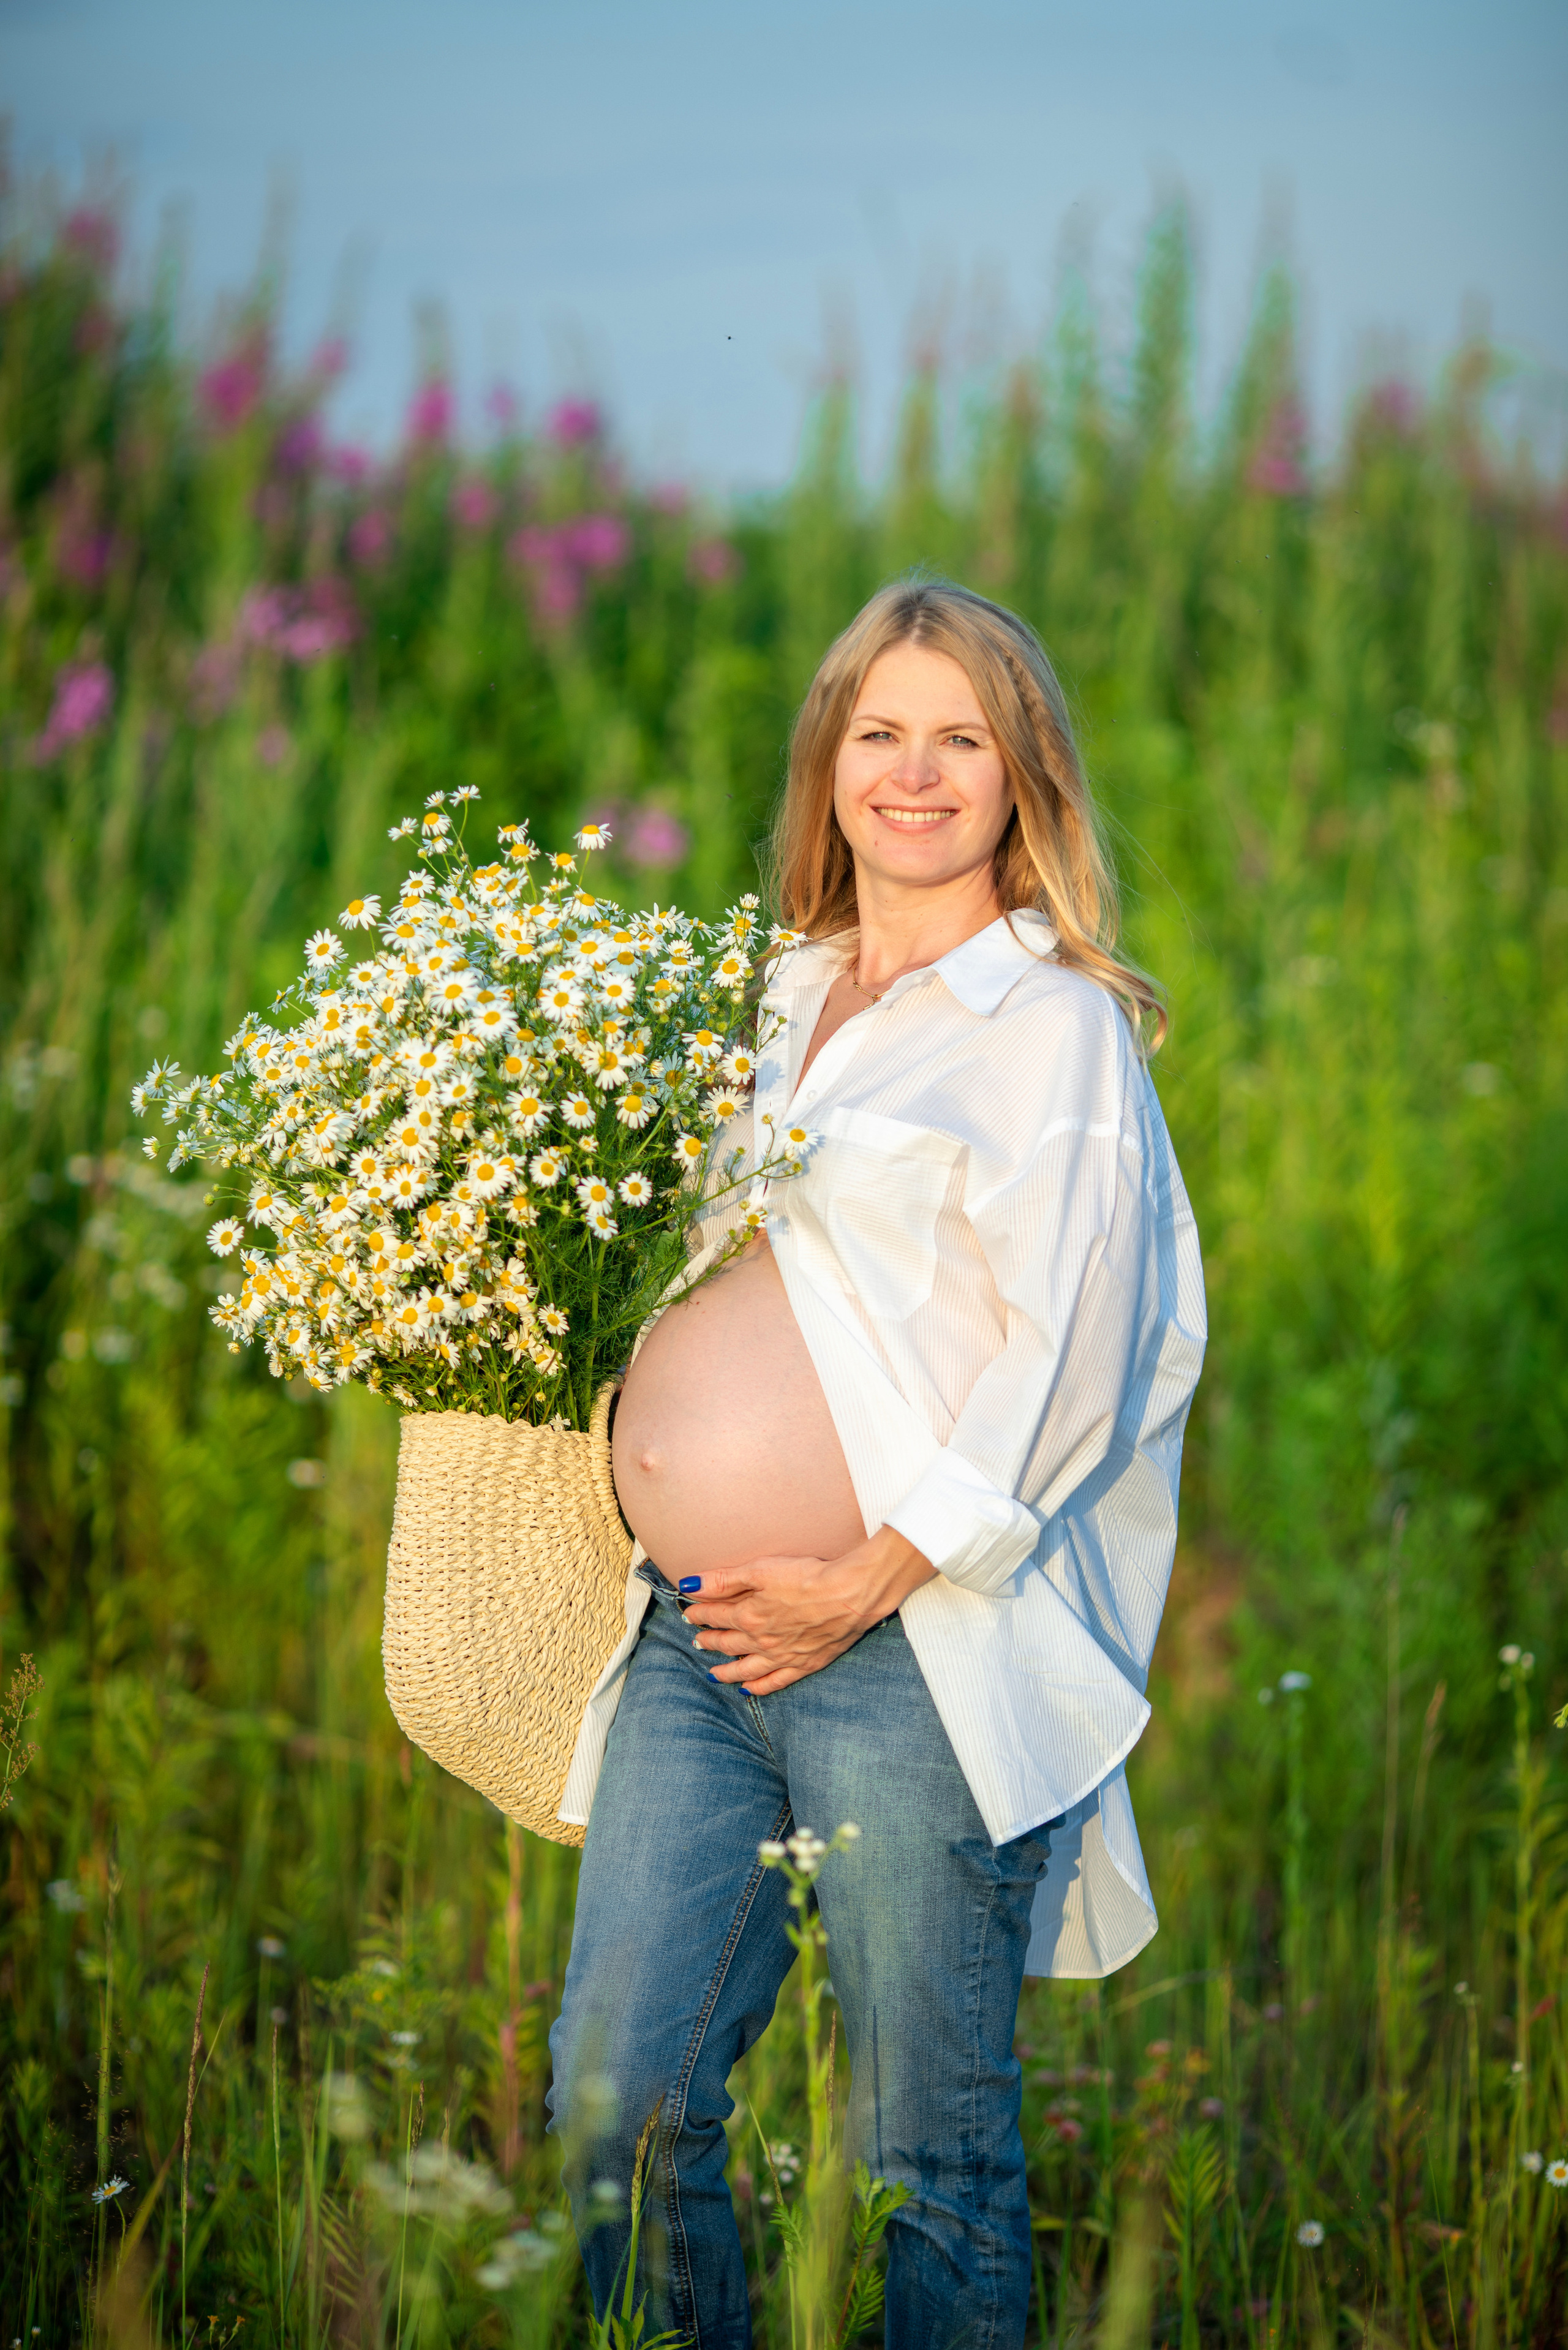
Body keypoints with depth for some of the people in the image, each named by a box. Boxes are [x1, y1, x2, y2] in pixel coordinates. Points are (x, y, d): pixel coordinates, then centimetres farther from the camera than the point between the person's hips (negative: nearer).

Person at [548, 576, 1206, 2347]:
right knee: (615, 2102, 4)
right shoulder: (784, 1004, 17)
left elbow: (1063, 1373, -11)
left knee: (931, 2148, 2)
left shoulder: (1054, 1029, -3)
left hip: (916, 1651, -6)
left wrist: (866, 1586, -13)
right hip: (697, 1634, 6)